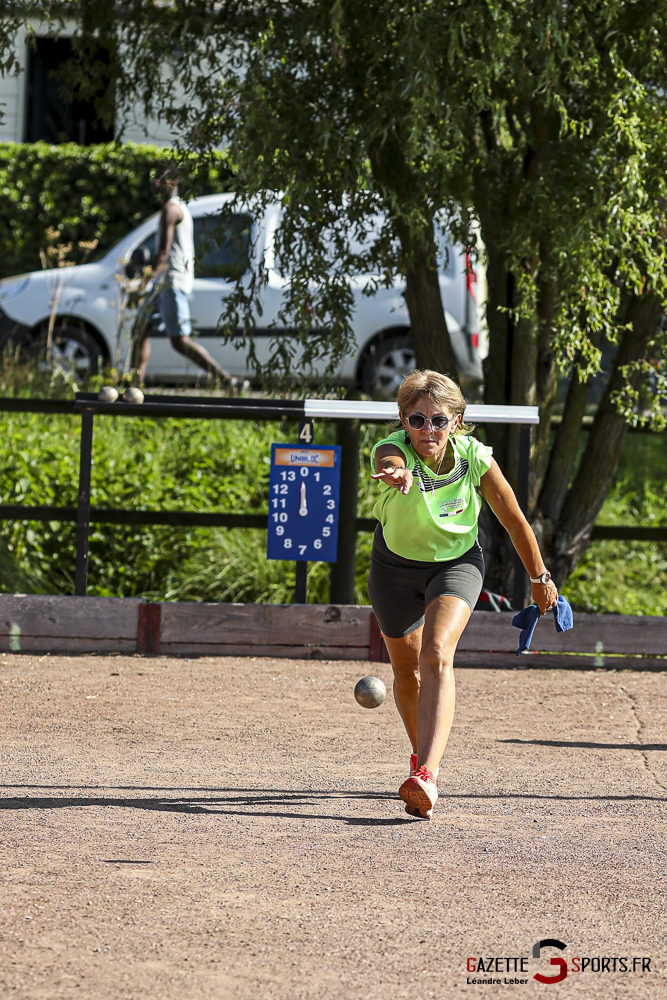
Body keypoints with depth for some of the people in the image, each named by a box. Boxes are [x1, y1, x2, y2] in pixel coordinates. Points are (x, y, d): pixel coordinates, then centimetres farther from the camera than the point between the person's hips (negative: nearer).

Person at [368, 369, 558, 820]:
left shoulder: (474, 457, -23)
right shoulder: (392, 450, -28)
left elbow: (515, 521, -8)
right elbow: (391, 464, -55)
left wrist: (540, 578, 2)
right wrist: (398, 475, -80)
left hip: (457, 562, -1)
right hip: (397, 565, 1)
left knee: (437, 657, -25)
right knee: (407, 672, 14)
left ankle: (426, 776, -38)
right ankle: (425, 755, 44)